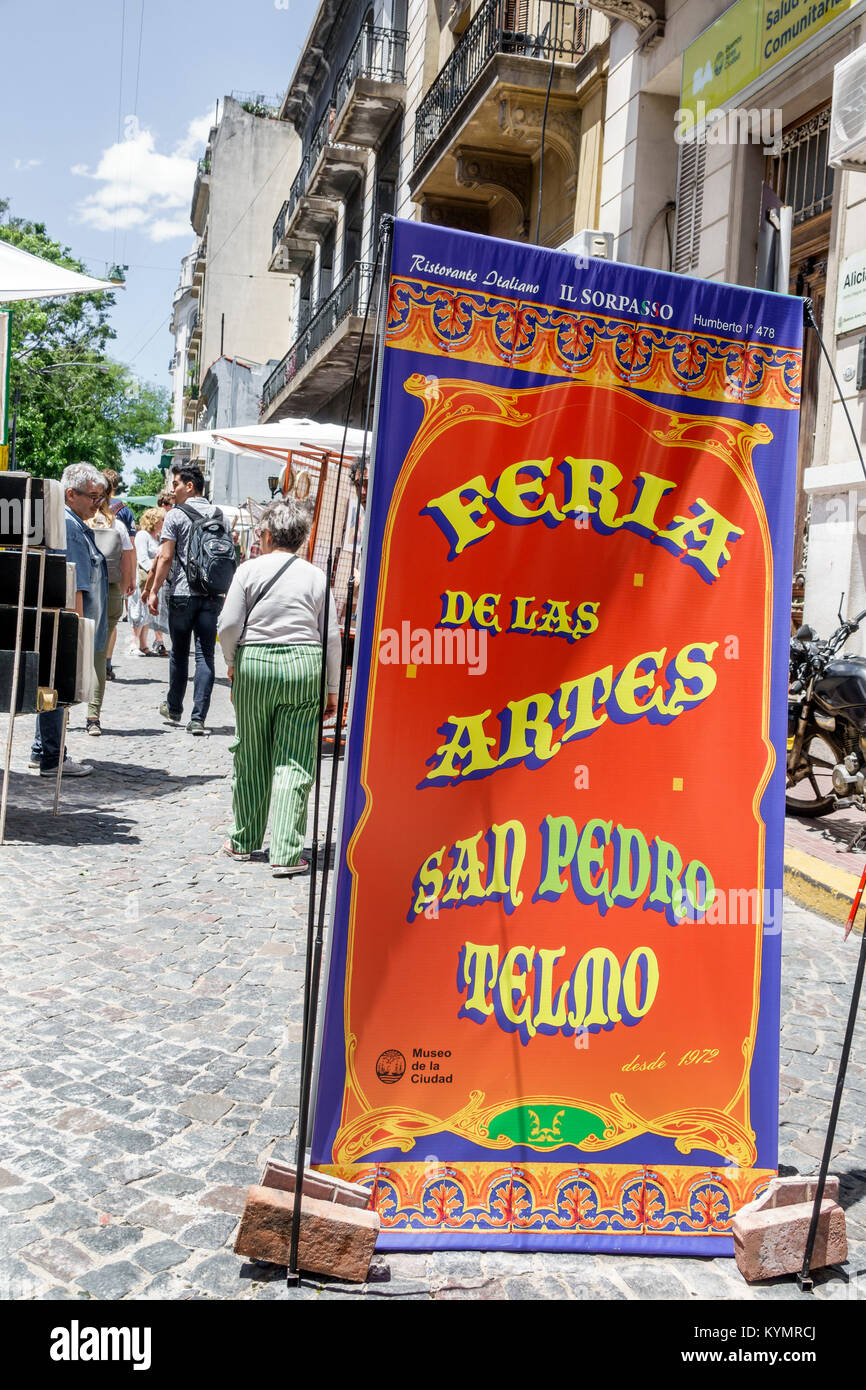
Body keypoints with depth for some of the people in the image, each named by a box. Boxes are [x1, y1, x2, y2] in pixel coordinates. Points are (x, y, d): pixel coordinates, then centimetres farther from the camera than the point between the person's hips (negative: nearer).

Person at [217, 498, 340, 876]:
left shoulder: (249, 570, 0)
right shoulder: (316, 576, 3)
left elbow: (228, 625, -4)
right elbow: (331, 636, 2)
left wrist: (232, 663, 15)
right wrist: (332, 689, 8)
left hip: (253, 664, 0)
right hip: (305, 665, 0)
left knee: (251, 757, 13)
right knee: (294, 762, 1)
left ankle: (244, 841, 27)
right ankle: (286, 853, -3)